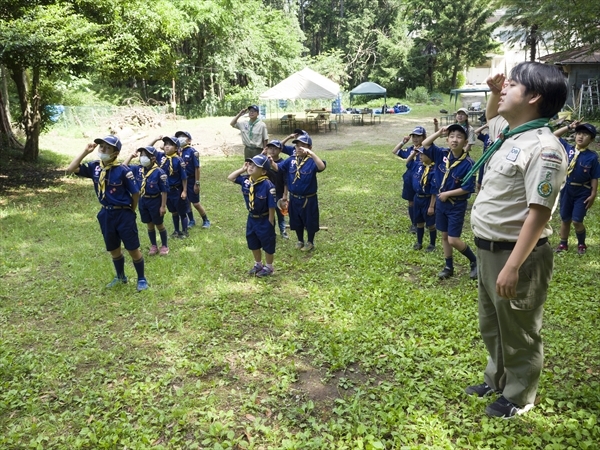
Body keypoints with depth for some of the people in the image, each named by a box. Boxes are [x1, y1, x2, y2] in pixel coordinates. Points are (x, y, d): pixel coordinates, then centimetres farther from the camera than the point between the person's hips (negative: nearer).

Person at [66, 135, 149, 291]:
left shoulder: (122, 170, -17)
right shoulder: (95, 167, -1)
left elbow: (136, 193, -11)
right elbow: (71, 169, -6)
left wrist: (130, 212, 1)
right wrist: (85, 152, -11)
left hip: (123, 214, -5)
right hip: (105, 214, 5)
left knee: (133, 249, 4)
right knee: (114, 249, 18)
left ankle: (141, 279, 21)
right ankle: (120, 277, 38)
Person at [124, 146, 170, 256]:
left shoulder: (159, 172, -19)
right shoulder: (138, 169, -3)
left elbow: (164, 190, -15)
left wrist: (163, 206, -13)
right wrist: (131, 155, -4)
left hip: (155, 201, -5)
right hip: (142, 201, 5)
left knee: (159, 225, 10)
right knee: (149, 225, 17)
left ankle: (164, 246, 26)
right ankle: (153, 246, 31)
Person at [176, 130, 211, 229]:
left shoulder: (192, 151, -16)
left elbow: (197, 168, -14)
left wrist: (197, 183, -14)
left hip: (191, 180, -5)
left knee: (196, 203, 4)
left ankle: (206, 220, 23)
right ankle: (191, 221, 33)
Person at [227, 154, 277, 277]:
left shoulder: (268, 185, -27)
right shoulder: (246, 180, -7)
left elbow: (272, 206, -22)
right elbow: (230, 178, 7)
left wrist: (270, 223, -17)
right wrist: (242, 169, -6)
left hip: (264, 220, -7)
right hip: (251, 218, 7)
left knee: (267, 243, 11)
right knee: (253, 242, 21)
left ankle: (269, 267, 30)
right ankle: (258, 264, 41)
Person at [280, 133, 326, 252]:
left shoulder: (311, 161, -17)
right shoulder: (290, 161, -3)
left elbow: (322, 167, -38)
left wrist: (311, 153, -43)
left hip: (309, 199, -4)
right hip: (294, 198, 4)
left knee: (310, 221, 12)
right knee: (296, 221, 19)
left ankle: (310, 242, 34)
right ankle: (300, 240, 41)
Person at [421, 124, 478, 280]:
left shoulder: (468, 163, -20)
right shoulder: (442, 154, -4)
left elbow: (468, 188, -20)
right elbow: (425, 144, 1)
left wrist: (447, 194, -16)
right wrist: (439, 132, -9)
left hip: (457, 205, -6)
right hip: (441, 202, 6)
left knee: (453, 240, -4)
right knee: (444, 236, 14)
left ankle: (474, 261, 21)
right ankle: (449, 267, 29)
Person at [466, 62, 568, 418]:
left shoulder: (543, 147, -21)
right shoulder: (508, 133, 8)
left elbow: (538, 214, -25)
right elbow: (491, 116, 34)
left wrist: (512, 266, -27)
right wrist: (495, 92, 13)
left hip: (516, 254, -9)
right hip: (488, 250, 9)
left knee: (518, 332, 11)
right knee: (491, 325, 24)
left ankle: (519, 397, 32)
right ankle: (497, 379, 45)